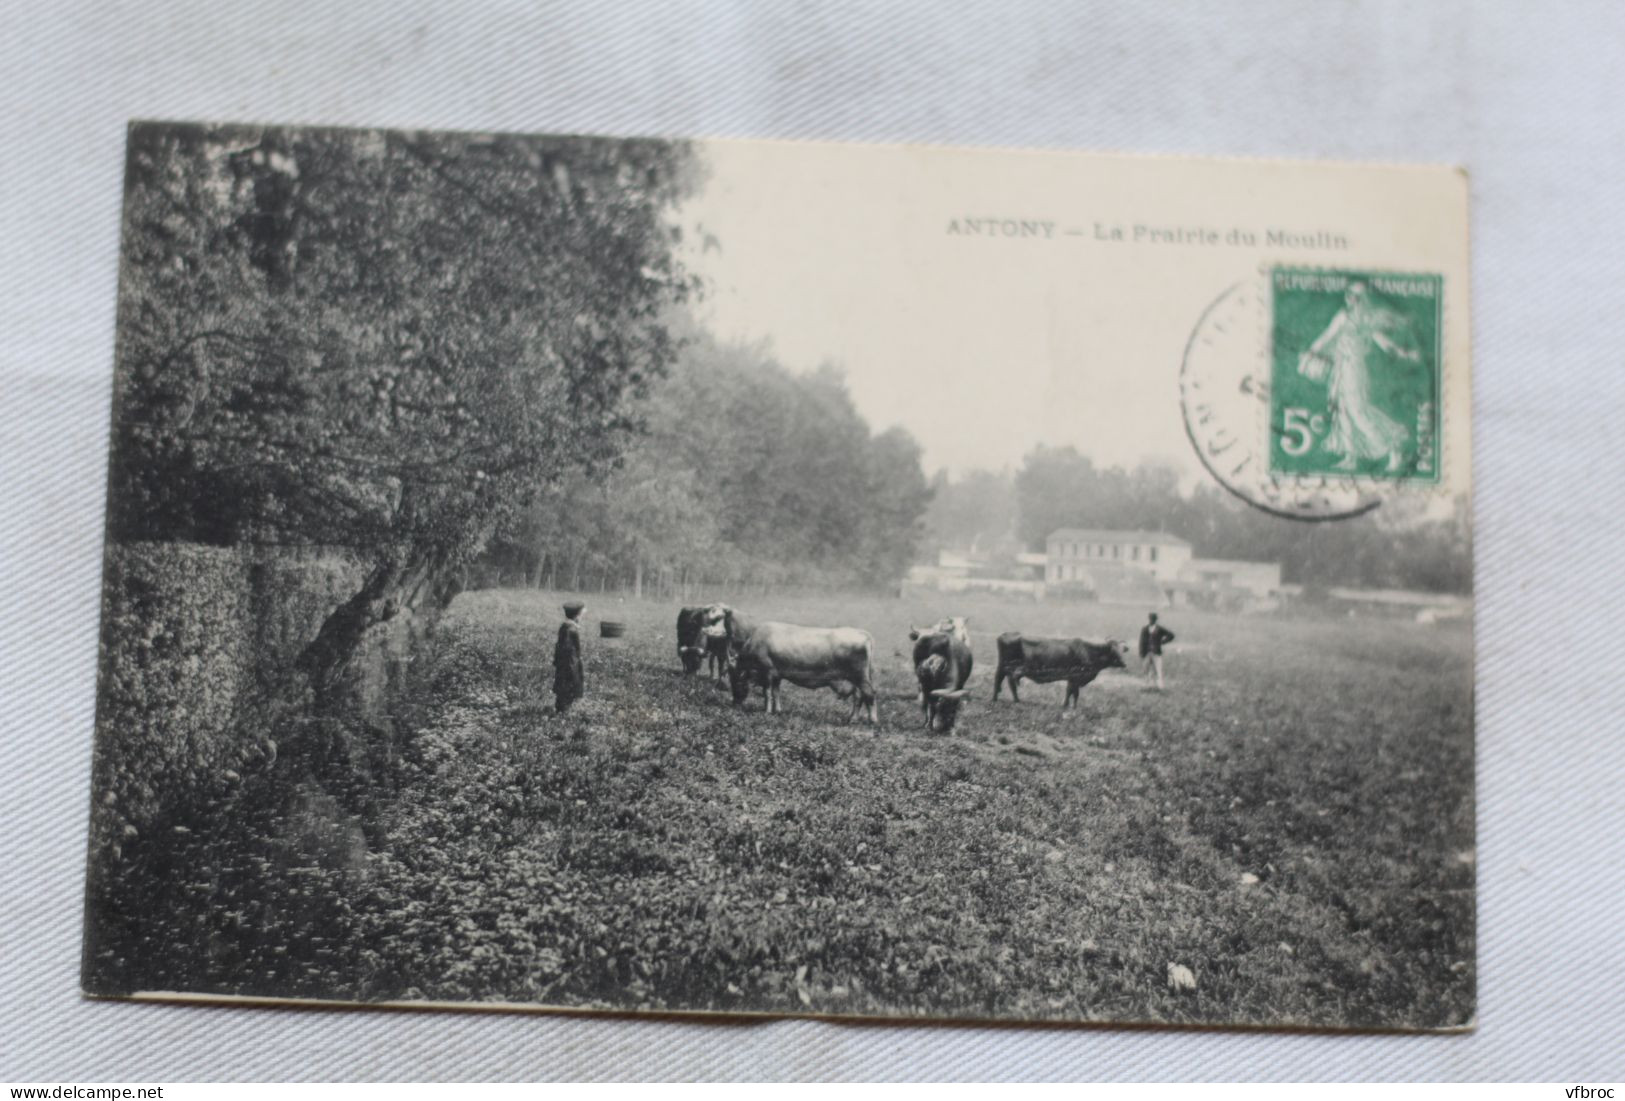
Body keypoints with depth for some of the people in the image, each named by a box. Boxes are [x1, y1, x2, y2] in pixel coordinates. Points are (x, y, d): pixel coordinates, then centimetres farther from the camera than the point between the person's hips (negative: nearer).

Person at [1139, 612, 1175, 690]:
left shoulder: (1160, 629, 0)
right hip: (1147, 653, 3)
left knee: (1158, 671, -9)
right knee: (1147, 671, 6)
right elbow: (1142, 642, 5)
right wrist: (1141, 654, 0)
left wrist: (1162, 642, 2)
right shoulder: (1144, 629, 6)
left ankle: (1159, 686, -11)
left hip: (1156, 653, -3)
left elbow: (1171, 635, 6)